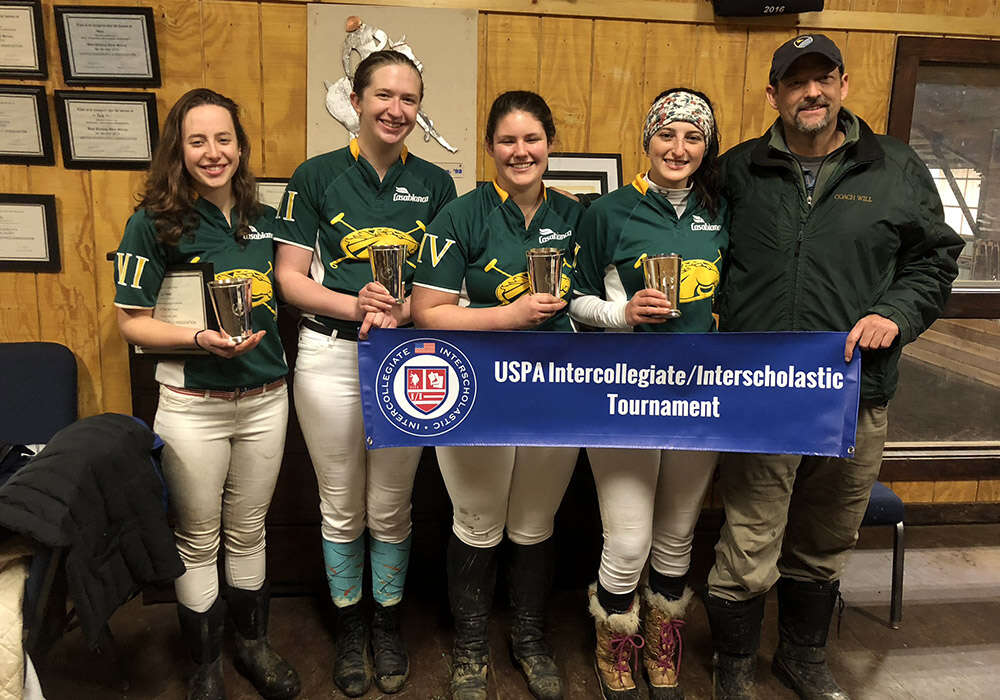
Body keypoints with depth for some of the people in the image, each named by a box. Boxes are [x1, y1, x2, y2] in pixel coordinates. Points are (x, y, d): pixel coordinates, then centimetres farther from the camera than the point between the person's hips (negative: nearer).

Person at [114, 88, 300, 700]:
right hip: (192, 405, -3)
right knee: (198, 541, 11)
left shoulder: (264, 221, 5)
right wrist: (201, 338, -23)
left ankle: (254, 644, 38)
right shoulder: (154, 224, -8)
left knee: (248, 532, 18)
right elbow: (132, 322, -7)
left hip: (265, 399, 4)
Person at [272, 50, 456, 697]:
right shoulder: (317, 176, 0)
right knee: (342, 507, 12)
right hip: (330, 356, -1)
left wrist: (402, 311, -14)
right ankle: (349, 626, 34)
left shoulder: (435, 183, 5)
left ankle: (388, 625, 35)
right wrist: (356, 305, -17)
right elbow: (291, 275, -1)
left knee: (391, 508, 12)